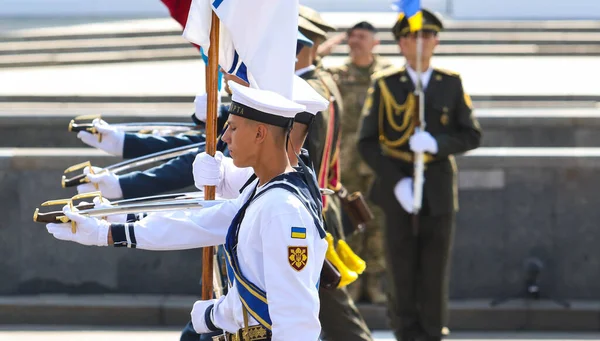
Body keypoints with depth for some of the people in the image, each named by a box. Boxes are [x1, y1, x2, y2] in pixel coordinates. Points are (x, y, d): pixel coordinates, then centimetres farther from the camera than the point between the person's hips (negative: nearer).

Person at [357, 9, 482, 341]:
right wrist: (396, 182, -14)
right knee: (401, 269, 1)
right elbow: (366, 142, -2)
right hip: (398, 189, -1)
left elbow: (472, 136, 2)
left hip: (439, 191, 1)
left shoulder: (451, 84, 4)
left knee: (434, 271, 2)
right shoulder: (384, 84, 0)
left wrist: (437, 142, -18)